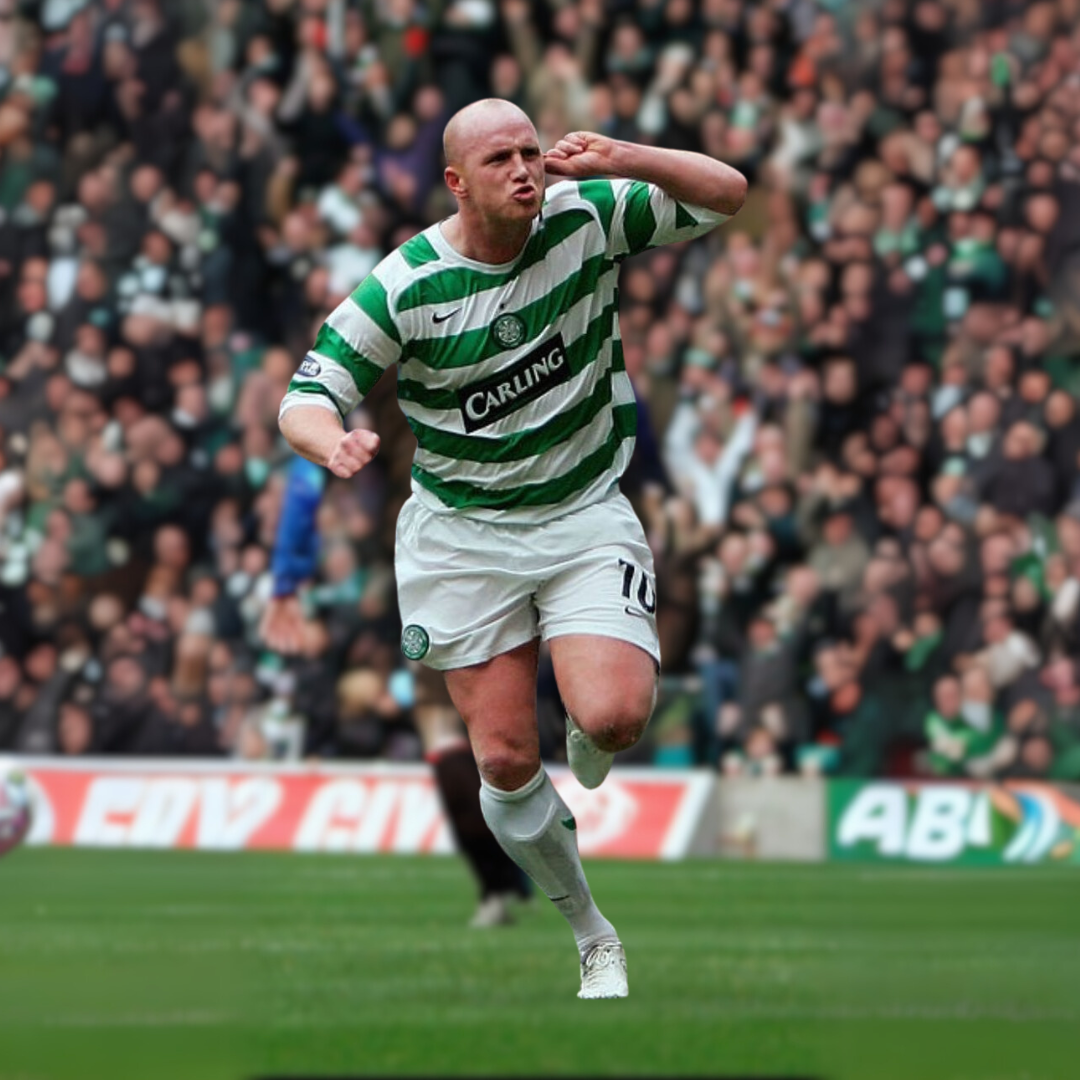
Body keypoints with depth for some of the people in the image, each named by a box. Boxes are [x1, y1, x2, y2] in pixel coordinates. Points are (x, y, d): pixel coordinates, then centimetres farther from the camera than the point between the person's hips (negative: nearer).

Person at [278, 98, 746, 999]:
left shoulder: (587, 218, -7)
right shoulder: (404, 289, -13)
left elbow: (727, 194, -5)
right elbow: (306, 398, -10)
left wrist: (622, 161, -22)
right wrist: (334, 442, -35)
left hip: (586, 518, 0)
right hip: (461, 537, 0)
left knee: (613, 718, -23)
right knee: (504, 762, -2)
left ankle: (588, 744, 16)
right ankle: (596, 941, 18)